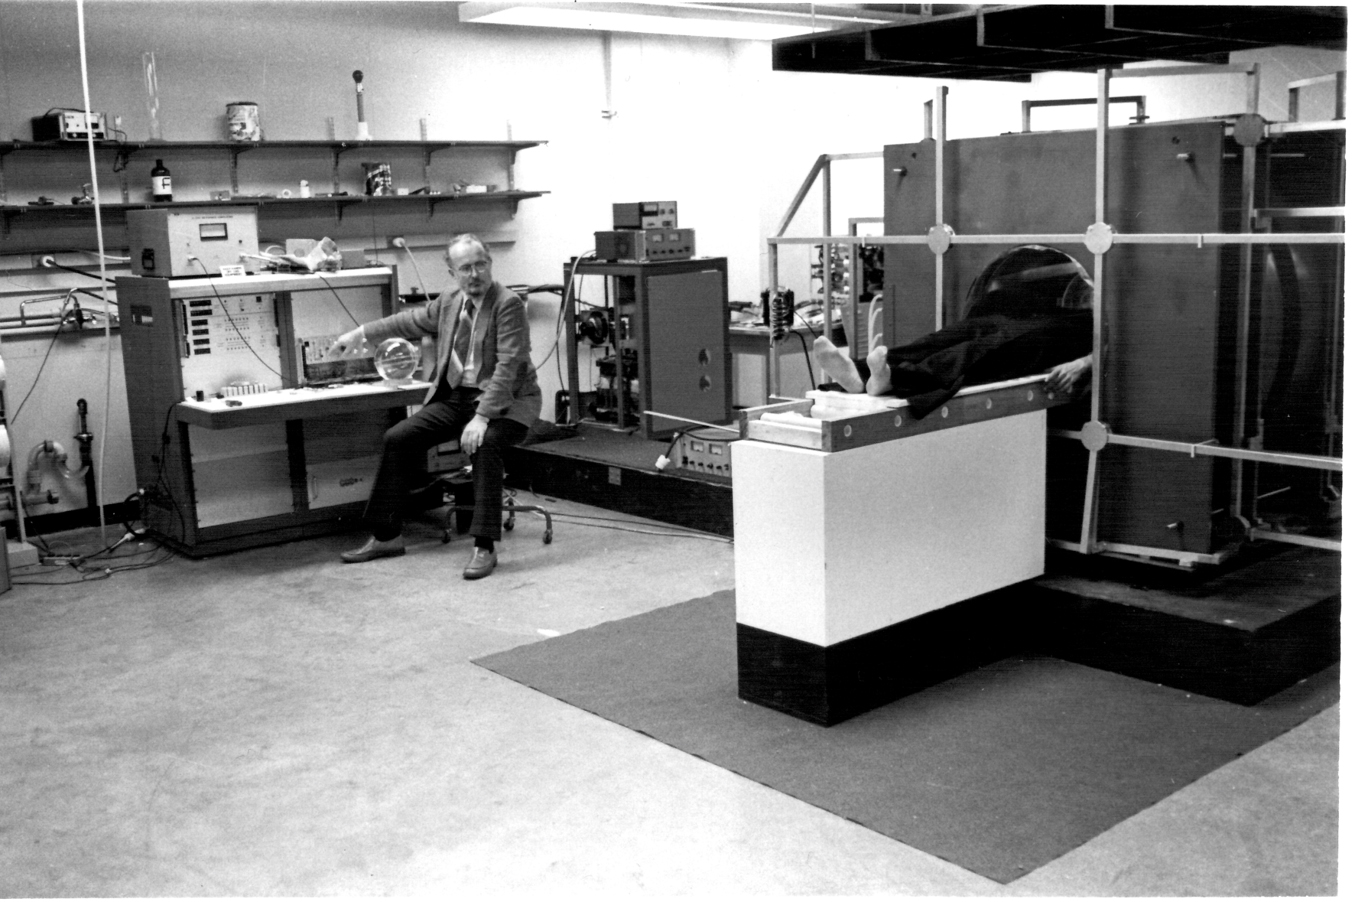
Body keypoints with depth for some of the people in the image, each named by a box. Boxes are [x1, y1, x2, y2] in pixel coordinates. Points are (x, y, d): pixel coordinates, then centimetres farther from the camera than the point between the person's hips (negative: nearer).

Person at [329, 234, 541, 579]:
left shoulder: (509, 304, -15)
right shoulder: (448, 303, 7)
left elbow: (507, 366, -23)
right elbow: (409, 321, 27)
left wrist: (482, 417, -31)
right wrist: (362, 333, 27)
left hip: (504, 400, -7)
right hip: (455, 397, 7)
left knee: (484, 445, -36)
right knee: (397, 438, -6)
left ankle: (484, 547, -29)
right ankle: (386, 536, 5)